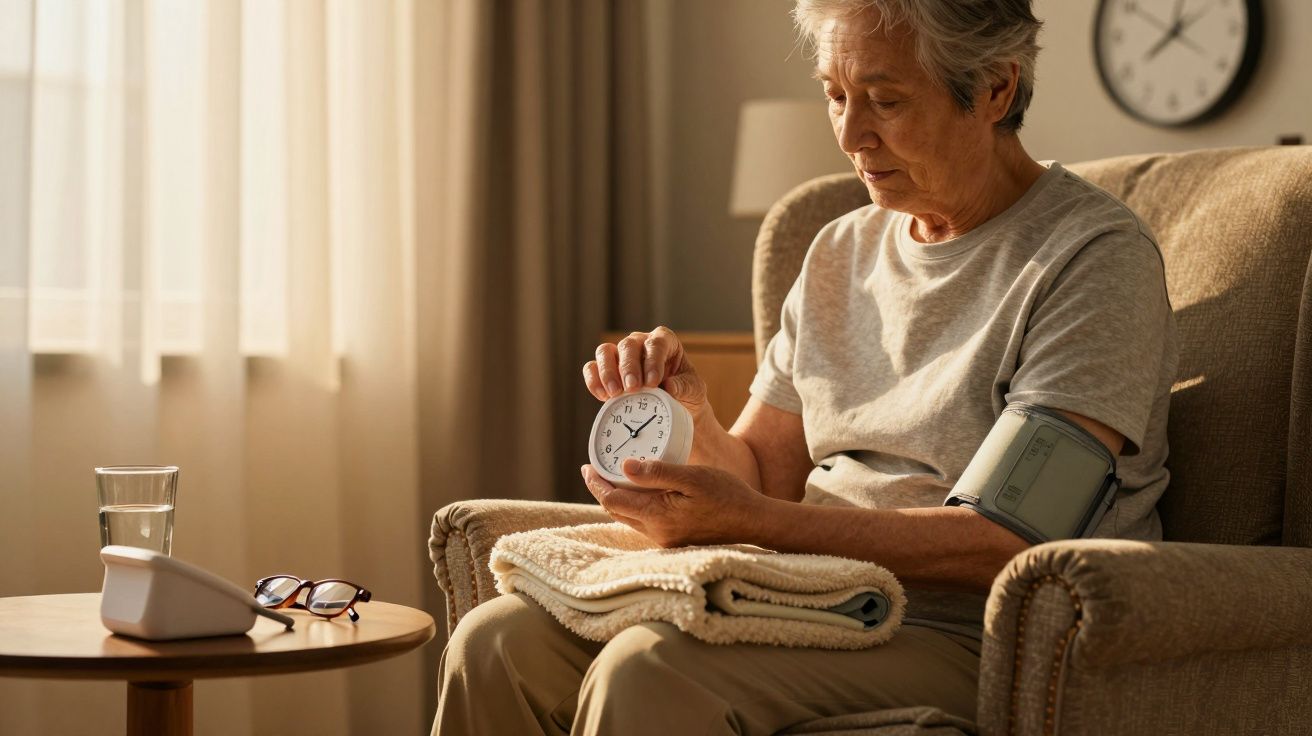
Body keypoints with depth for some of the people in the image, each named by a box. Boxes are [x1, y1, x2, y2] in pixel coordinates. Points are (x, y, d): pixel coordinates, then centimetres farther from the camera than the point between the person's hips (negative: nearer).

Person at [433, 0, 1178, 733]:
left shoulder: (1096, 256, -9)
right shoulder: (841, 251, 14)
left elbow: (1011, 543, -18)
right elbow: (762, 475, 15)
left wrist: (750, 521, -23)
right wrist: (692, 420, -8)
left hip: (961, 638, -6)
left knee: (648, 672, -29)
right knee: (498, 641, -13)